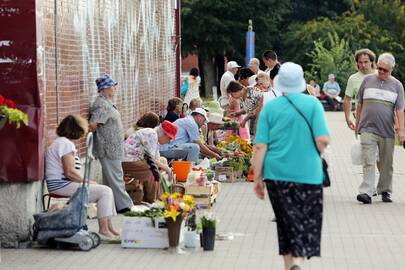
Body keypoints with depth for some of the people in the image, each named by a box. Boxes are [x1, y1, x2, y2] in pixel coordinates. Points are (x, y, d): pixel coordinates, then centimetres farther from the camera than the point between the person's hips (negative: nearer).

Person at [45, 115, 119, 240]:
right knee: (105, 191, -13)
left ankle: (109, 226, 8)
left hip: (61, 184, 11)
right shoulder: (66, 144, -15)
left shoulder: (61, 142, 21)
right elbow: (70, 172, -21)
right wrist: (88, 181, -9)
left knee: (106, 191, 10)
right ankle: (103, 229, -13)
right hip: (62, 185, -11)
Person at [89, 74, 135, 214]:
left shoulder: (106, 103, 13)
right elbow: (92, 124, -27)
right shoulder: (102, 105, -19)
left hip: (112, 148, 10)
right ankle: (123, 205, 0)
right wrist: (96, 134, -11)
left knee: (110, 177, 14)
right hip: (109, 149, -10)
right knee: (115, 177, -4)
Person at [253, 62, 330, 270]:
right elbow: (323, 140, -11)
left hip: (277, 175, 2)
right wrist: (315, 155, 11)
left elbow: (260, 146, -3)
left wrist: (258, 178, 3)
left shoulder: (270, 108, 0)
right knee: (307, 222, 5)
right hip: (308, 174, -2)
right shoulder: (312, 104, -4)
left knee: (287, 221, 14)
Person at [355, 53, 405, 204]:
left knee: (386, 164, 8)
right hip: (368, 129, -1)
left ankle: (385, 191, 20)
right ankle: (366, 192, -16)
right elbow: (360, 104, 14)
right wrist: (357, 123, 14)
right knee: (369, 162, -11)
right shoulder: (368, 80, 8)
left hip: (387, 131, 1)